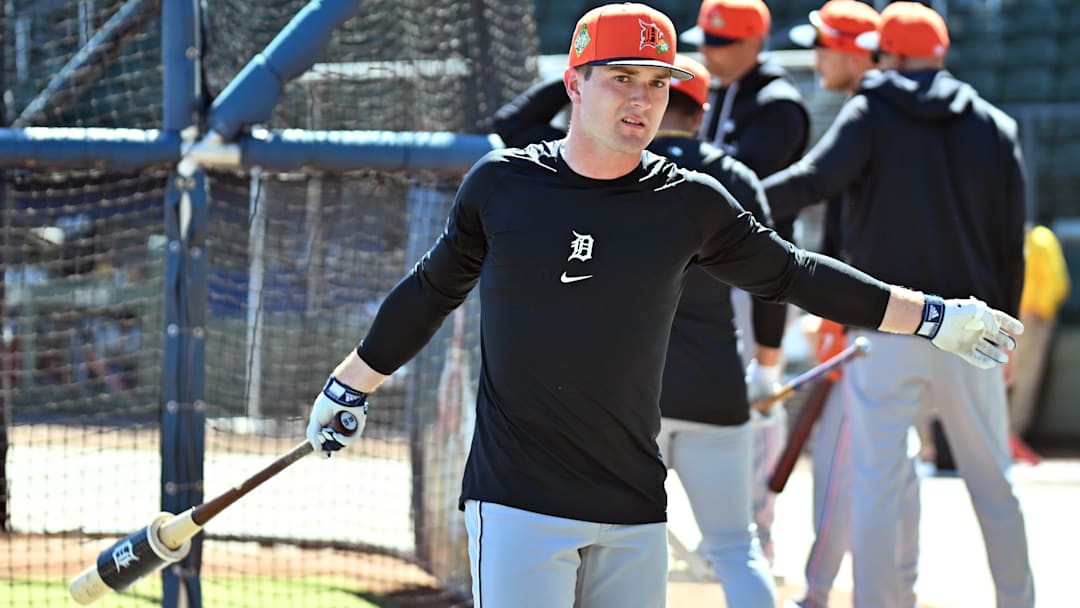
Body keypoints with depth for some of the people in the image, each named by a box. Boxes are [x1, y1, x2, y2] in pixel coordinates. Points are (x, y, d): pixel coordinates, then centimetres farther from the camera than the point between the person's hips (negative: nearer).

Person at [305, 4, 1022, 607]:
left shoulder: (690, 204, 5)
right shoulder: (501, 184, 2)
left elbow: (792, 275, 16)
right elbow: (432, 290, 15)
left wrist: (934, 316, 17)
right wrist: (349, 386, 22)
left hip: (636, 516, 3)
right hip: (517, 504, -3)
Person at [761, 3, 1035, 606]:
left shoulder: (872, 115, -3)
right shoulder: (995, 127, 7)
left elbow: (814, 180, -21)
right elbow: (1011, 245, 8)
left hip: (884, 330, -3)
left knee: (878, 483, -1)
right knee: (992, 482, 14)